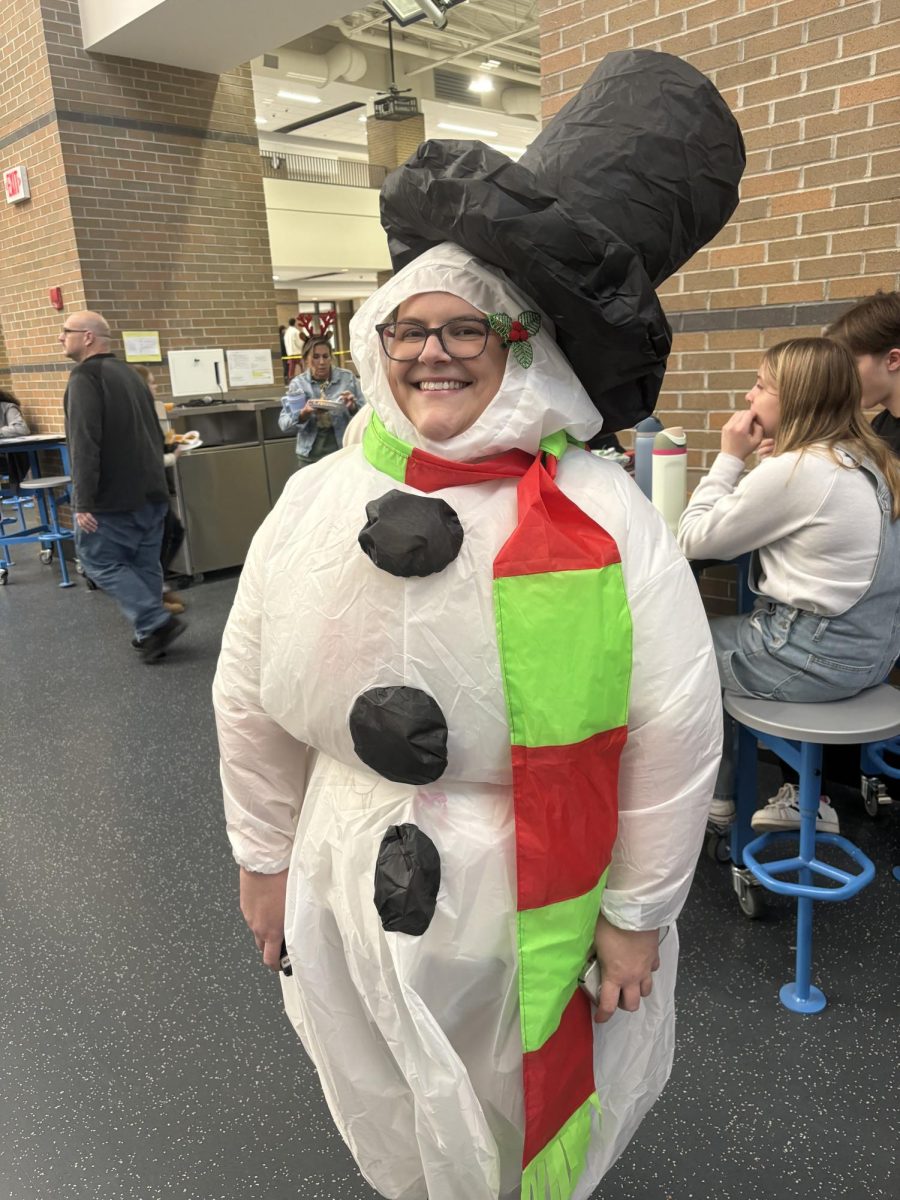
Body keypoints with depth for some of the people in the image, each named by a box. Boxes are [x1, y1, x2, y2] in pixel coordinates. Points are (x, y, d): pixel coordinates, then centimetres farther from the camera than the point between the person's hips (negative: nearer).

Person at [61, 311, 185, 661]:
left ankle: (156, 623, -5)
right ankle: (150, 632, 18)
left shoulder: (84, 377, -13)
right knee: (145, 562, 12)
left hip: (113, 496, -8)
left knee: (98, 560, 2)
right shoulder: (129, 374, 16)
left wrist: (83, 502, -21)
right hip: (150, 490, 8)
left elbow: (84, 445, -22)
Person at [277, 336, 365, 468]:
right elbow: (283, 424, -4)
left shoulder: (348, 377, 0)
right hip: (311, 456, 1)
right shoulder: (297, 383, 2)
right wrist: (304, 413, -23)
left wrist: (353, 408, -20)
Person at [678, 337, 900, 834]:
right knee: (725, 631, 25)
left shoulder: (794, 470, -20)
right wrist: (742, 461, 3)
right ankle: (803, 792, 25)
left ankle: (713, 796, 26)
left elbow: (695, 539, -13)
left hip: (820, 657, -8)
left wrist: (730, 456, -6)